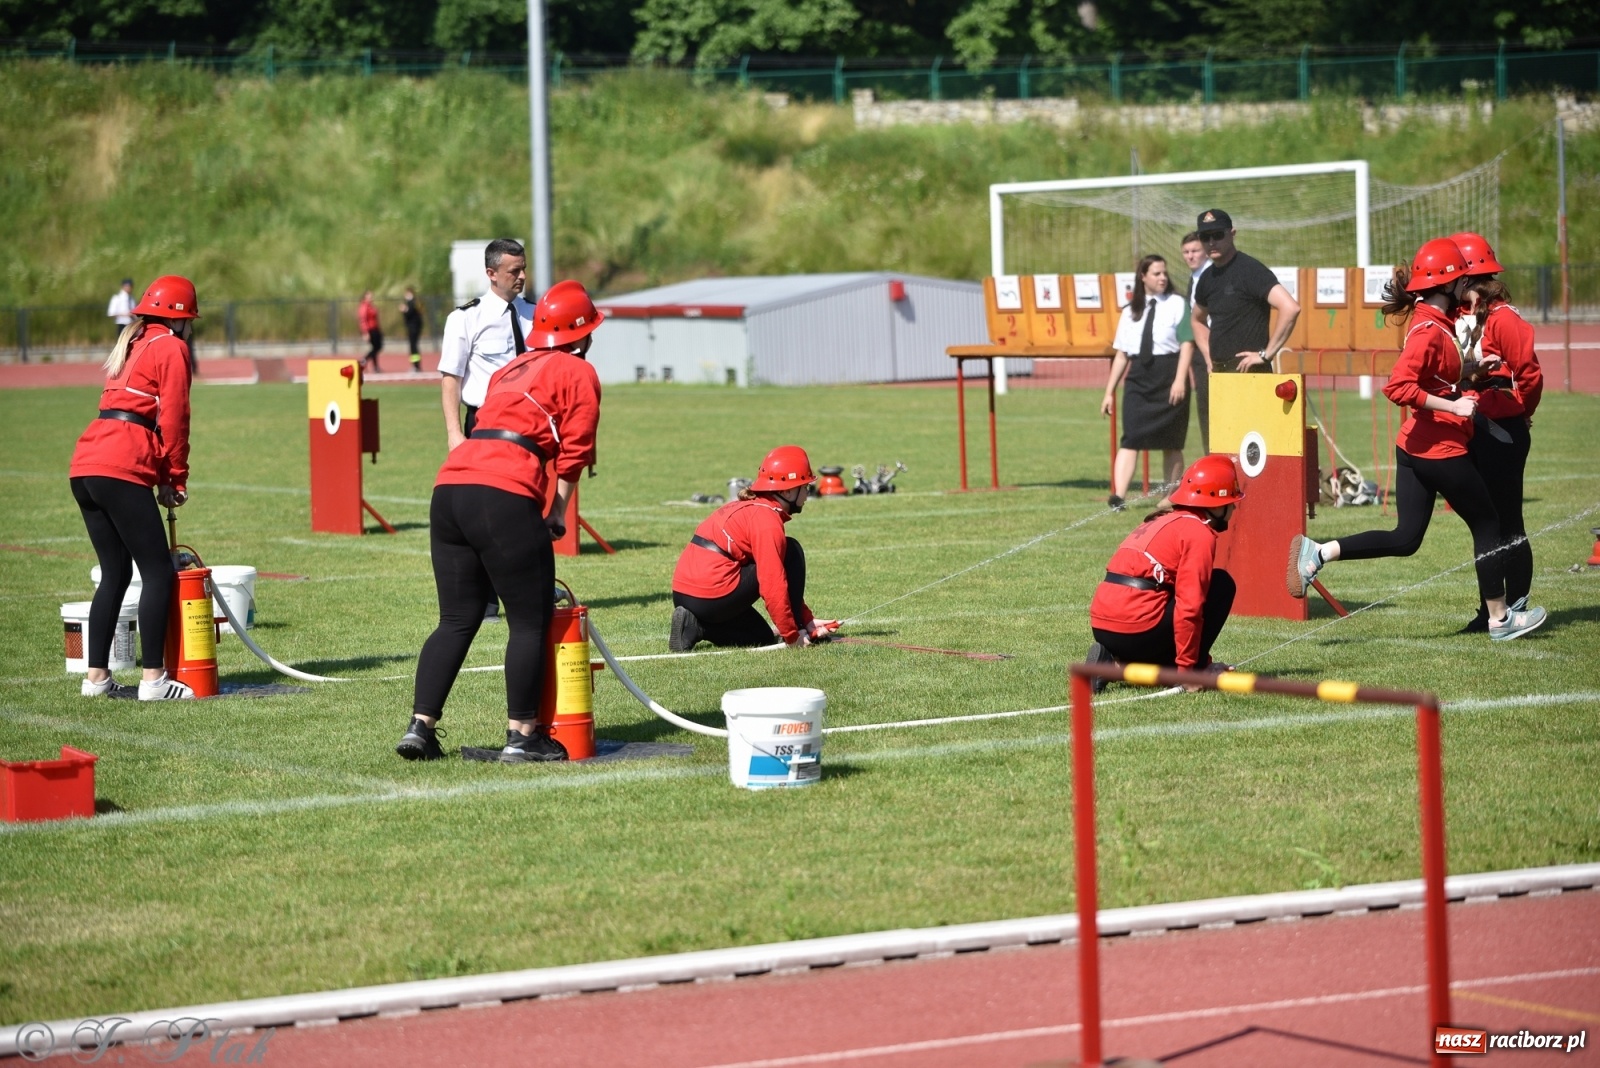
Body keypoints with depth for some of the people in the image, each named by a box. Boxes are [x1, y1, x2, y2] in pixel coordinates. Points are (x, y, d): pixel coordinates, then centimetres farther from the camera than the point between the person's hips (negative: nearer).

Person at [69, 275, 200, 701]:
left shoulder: (132, 346, 26)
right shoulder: (171, 349, 1)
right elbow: (173, 420, -5)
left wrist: (164, 478, 17)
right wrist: (176, 480, 5)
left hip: (85, 465, 8)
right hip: (123, 470, -8)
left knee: (116, 573, 14)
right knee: (159, 572, -5)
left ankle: (96, 677, 13)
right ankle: (153, 679, -10)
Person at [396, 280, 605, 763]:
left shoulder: (509, 370, 29)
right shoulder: (579, 373, 8)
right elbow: (574, 451, 1)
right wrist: (558, 512, 11)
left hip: (449, 486, 7)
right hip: (505, 496, -7)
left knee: (457, 620, 12)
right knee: (530, 620, 3)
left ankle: (420, 726, 6)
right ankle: (522, 736, 4)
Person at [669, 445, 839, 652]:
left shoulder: (747, 507, 21)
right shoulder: (768, 520, -11)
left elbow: (779, 580, 25)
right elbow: (773, 587, -18)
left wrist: (808, 620, 21)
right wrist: (792, 635, -11)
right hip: (713, 594, -10)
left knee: (763, 638, 23)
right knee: (792, 551, -1)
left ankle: (695, 626, 6)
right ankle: (802, 635, -1)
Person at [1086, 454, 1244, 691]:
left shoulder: (1162, 520, 26)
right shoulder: (1200, 532, -3)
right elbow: (1189, 605, -13)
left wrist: (1196, 660, 37)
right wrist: (1187, 668, -9)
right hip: (1137, 629, -8)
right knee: (1222, 584, 7)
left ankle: (1114, 663, 9)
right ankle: (1194, 670, 2)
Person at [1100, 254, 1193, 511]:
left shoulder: (1177, 304, 2)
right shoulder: (1131, 311, 13)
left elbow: (1187, 344, -5)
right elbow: (1121, 354, 14)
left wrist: (1180, 380, -17)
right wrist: (1109, 392, 11)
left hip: (1168, 375, -2)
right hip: (1138, 377, 2)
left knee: (1171, 442, 6)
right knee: (1131, 438, -11)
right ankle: (1118, 496, -21)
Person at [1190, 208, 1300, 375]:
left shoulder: (1250, 270, -11)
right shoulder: (1207, 278, 13)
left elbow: (1290, 308, -23)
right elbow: (1197, 319, 32)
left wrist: (1266, 355, -19)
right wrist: (1209, 357, 16)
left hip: (1248, 370, -8)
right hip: (1218, 372, 8)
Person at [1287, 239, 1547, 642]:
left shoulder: (1436, 323, 11)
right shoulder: (1429, 331, -19)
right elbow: (1398, 387, -28)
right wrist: (1452, 406, -25)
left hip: (1415, 447, 9)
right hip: (1441, 450, -9)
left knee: (1405, 539, 9)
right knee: (1487, 525, 7)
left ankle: (1318, 553, -1)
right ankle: (1500, 619, 17)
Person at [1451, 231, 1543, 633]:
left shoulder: (1503, 319, -14)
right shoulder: (1461, 317, 11)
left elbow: (1530, 375, -15)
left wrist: (1516, 414, -3)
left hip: (1502, 435, -9)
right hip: (1472, 434, 9)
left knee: (1507, 526, -2)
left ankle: (1516, 611, 5)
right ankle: (1491, 611, 20)